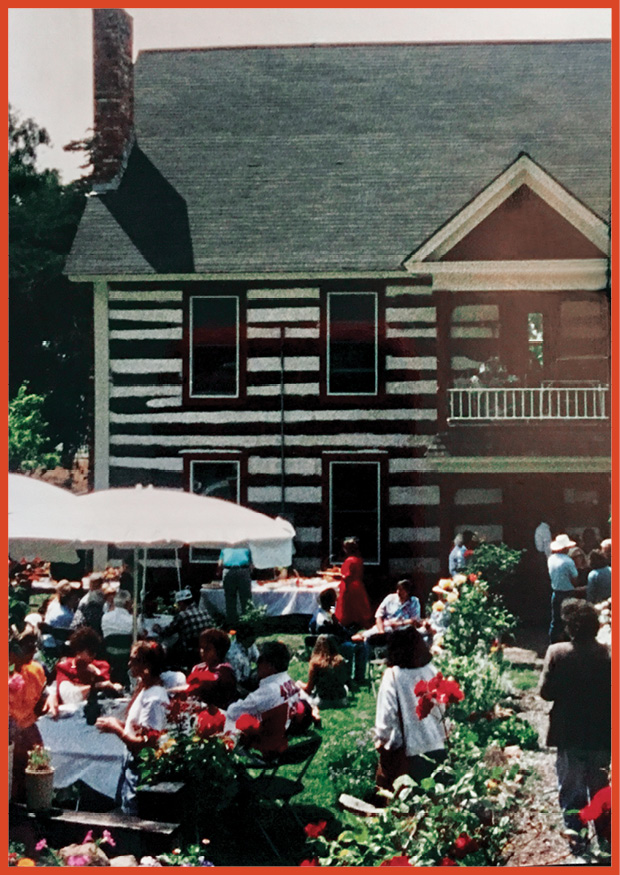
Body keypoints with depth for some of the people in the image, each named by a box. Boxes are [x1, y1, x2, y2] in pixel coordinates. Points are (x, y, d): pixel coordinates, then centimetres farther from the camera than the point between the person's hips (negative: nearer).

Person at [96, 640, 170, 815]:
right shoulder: (144, 689, 8)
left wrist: (116, 729, -14)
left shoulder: (154, 699, -22)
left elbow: (144, 744, -25)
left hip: (142, 770, -10)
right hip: (132, 765, 10)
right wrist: (118, 724, 2)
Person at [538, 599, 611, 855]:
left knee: (571, 787, 13)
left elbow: (545, 692, -12)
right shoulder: (608, 655, -14)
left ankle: (575, 837, 10)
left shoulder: (557, 653, -16)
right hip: (601, 735, 1)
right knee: (600, 785, 18)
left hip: (569, 734, -1)